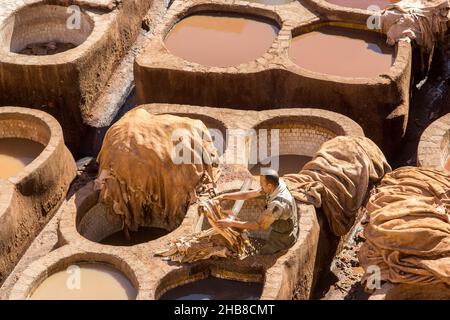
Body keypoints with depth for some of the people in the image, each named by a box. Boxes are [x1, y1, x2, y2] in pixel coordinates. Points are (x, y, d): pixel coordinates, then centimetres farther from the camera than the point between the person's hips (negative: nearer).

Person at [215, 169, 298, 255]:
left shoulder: (278, 203, -39)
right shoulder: (275, 184, -13)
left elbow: (259, 225, -30)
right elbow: (248, 194, -3)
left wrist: (231, 223, -28)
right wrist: (224, 196, -6)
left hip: (284, 237, -8)